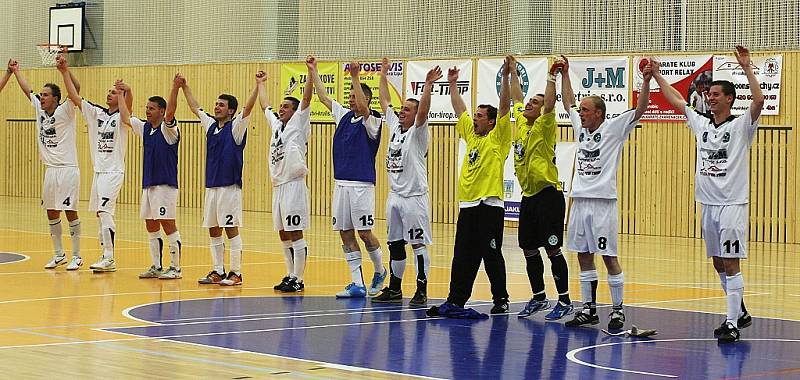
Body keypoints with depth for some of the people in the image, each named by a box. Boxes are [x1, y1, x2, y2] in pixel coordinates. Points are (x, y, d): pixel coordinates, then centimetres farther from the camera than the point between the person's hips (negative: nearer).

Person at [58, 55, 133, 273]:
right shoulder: (97, 114, 10)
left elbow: (129, 103, -28)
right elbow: (75, 97, 5)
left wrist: (128, 90, -48)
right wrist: (64, 72, -3)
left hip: (113, 171, -7)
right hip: (98, 170, 7)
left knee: (104, 211, -16)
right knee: (100, 213, 10)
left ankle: (109, 258, -16)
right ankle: (106, 256, 16)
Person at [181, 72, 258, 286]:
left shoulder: (235, 127, -5)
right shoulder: (211, 125, 13)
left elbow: (248, 107, -19)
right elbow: (195, 108, 25)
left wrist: (258, 85, -28)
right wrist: (184, 86, 28)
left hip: (229, 186, -7)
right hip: (211, 186, 7)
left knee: (231, 229, -5)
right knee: (213, 230, 9)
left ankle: (235, 273, -1)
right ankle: (218, 272, 16)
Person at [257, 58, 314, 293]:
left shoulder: (298, 124, -3)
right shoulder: (276, 124, 16)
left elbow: (306, 99, -14)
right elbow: (264, 105, 31)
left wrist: (311, 73, -21)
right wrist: (260, 84, 39)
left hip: (293, 184, -8)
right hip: (278, 185, 8)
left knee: (295, 234, -6)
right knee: (283, 234, 11)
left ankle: (298, 280, -5)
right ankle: (290, 276, 18)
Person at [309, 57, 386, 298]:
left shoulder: (372, 122, -6)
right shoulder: (344, 116, 12)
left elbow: (363, 107, -27)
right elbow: (323, 97, 17)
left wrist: (355, 77, -32)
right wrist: (313, 71, 14)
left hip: (362, 185, -7)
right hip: (341, 184, 7)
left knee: (364, 233, -5)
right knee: (346, 234, 3)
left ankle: (380, 271, 20)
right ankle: (357, 284, 5)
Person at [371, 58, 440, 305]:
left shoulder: (418, 133, -7)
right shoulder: (394, 126, 12)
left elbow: (423, 110, -25)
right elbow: (385, 101, 18)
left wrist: (428, 85, -34)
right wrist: (383, 75, 19)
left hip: (414, 197, -8)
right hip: (395, 196, 8)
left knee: (418, 244, -5)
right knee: (395, 244, 12)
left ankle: (421, 291, -3)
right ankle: (394, 289, 19)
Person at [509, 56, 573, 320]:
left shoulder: (543, 128, -8)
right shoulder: (521, 124, 10)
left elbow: (550, 104, -24)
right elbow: (516, 98, 23)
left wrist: (552, 77, -29)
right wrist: (513, 72, 24)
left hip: (548, 196, -8)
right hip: (529, 196, 8)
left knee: (552, 249, -6)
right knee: (529, 250, 11)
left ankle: (564, 301, -1)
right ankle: (538, 298, 22)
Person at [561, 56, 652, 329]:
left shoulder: (614, 128, -4)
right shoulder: (581, 128, 13)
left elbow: (640, 109, -14)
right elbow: (567, 101, 26)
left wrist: (646, 81, -25)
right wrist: (564, 74, 25)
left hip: (603, 201, -7)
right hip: (580, 201, 7)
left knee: (609, 257, -4)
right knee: (583, 255, 9)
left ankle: (618, 310, 2)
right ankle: (589, 309, 16)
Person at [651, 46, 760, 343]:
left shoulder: (741, 126, -6)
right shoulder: (701, 123, 11)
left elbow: (758, 100, -23)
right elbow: (676, 100, 18)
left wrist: (747, 69, -27)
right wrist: (656, 75, 16)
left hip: (733, 204, -7)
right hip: (708, 204, 7)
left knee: (731, 264, -8)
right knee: (718, 264, 13)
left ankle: (732, 324, -8)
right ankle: (740, 313, 26)